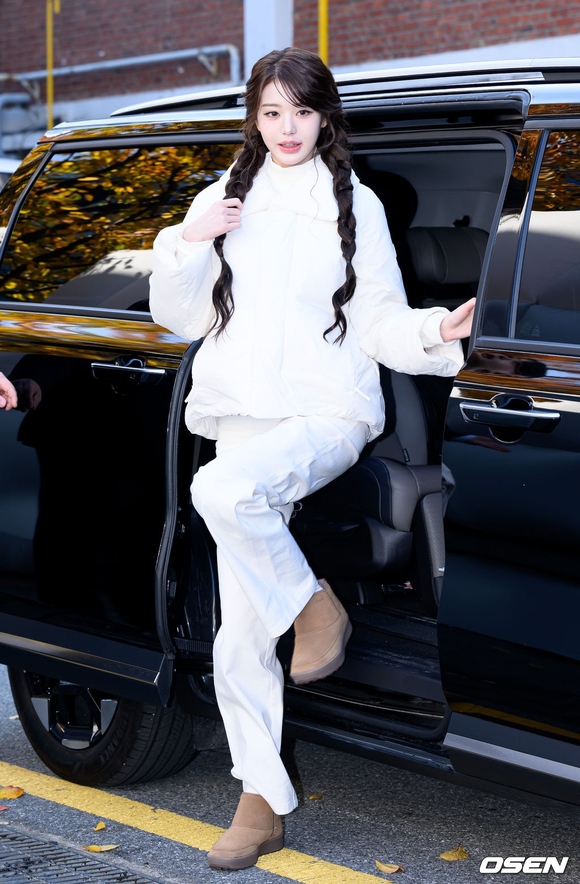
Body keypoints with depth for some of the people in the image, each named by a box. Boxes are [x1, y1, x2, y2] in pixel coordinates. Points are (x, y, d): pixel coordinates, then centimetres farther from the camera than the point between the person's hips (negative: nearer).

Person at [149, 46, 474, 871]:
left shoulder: (356, 205, 7)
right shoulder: (221, 200, 14)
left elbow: (382, 324, 5)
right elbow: (182, 317, 16)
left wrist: (441, 330, -14)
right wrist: (185, 244, -1)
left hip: (328, 413, -3)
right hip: (244, 420, 3)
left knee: (222, 489, -36)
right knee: (240, 642, 0)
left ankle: (317, 603, -10)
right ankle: (262, 801, 13)